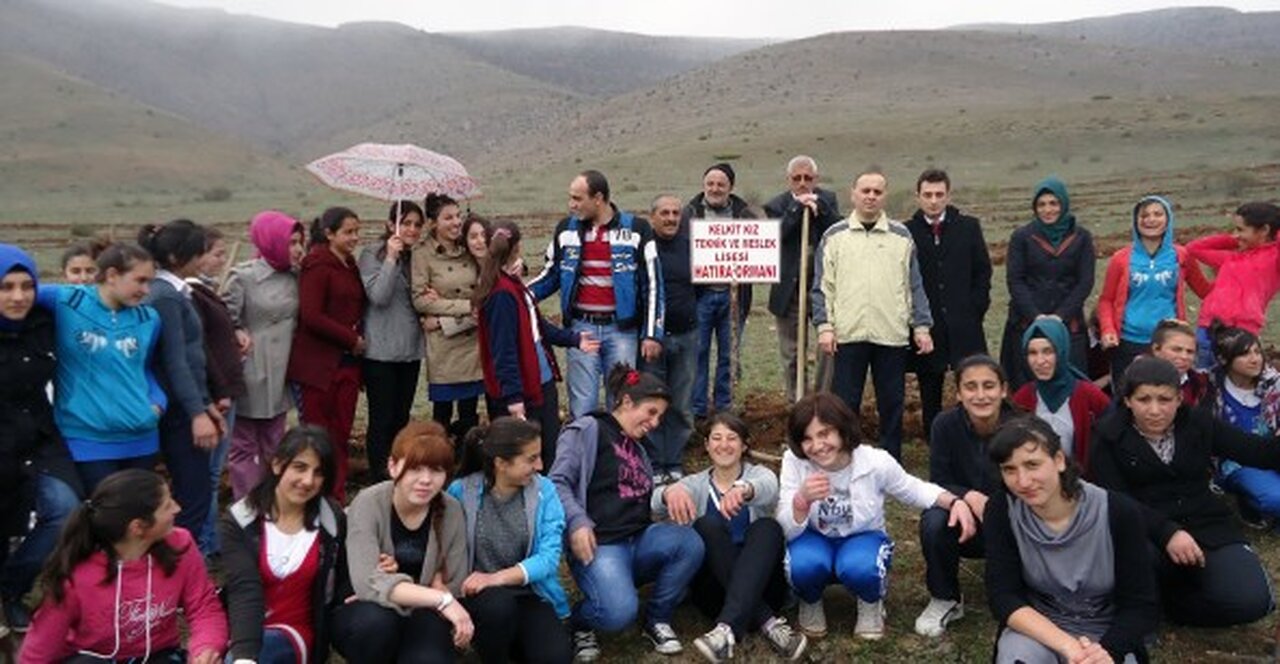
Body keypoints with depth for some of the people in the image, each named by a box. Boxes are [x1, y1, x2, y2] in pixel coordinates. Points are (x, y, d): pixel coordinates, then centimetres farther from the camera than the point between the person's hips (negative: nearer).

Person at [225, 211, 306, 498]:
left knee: (273, 446, 16)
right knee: (244, 447, 4)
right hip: (251, 374, -6)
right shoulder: (244, 276, -11)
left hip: (280, 374, 6)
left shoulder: (294, 276, 6)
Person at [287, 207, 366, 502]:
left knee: (341, 432, 9)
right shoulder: (317, 265, -9)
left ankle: (337, 498, 18)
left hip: (347, 360, 7)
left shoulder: (350, 265, 15)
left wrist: (358, 340, 4)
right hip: (319, 363, -7)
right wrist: (352, 339, -11)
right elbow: (311, 316, -16)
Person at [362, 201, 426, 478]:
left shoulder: (416, 257, 11)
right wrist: (391, 258, -18)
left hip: (410, 349, 6)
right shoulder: (372, 255, -6)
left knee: (401, 418, 12)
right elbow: (378, 296, -18)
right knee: (382, 419, -1)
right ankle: (379, 478, 8)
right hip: (381, 351, -6)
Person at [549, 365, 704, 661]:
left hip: (639, 539, 7)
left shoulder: (637, 448, 26)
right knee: (619, 613, -32)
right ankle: (579, 620, 6)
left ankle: (657, 619, 0)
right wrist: (577, 522, -24)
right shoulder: (588, 429, 0)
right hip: (600, 543, -7)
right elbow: (558, 482, -10)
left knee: (690, 543, -23)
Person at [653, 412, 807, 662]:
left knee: (767, 527, -28)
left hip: (760, 583, 0)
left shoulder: (759, 474, 6)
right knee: (707, 525, -26)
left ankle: (728, 628, -46)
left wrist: (744, 490, -48)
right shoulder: (695, 484, 8)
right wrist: (670, 492, -41)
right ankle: (768, 622, -37)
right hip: (715, 586, 1)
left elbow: (768, 489, -22)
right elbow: (657, 505, -15)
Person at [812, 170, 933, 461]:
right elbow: (822, 286, 4)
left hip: (893, 335, 1)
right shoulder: (834, 236, 6)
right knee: (844, 403, 4)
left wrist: (921, 326, 4)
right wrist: (824, 326, -5)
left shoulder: (901, 236, 9)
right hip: (848, 334, -1)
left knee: (892, 404, 9)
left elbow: (915, 286, 10)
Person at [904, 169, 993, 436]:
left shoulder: (969, 227, 7)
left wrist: (977, 308, 1)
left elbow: (983, 271, 10)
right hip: (925, 328, -1)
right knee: (930, 398, 6)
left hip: (964, 326, 1)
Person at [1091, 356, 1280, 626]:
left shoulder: (1197, 423, 7)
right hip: (1145, 531, -2)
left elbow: (1256, 451, 0)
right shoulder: (1109, 436, -3)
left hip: (1206, 526, 3)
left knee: (1249, 600, -24)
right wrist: (1166, 532, -27)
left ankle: (1169, 602, 3)